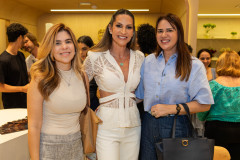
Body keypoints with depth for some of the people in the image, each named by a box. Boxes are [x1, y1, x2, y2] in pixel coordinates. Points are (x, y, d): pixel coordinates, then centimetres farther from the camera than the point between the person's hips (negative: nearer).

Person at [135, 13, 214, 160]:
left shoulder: (193, 65, -6)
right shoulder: (149, 61, 8)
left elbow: (204, 104, -9)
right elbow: (139, 94, 15)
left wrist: (171, 109, -17)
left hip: (176, 127, -3)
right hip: (149, 125, 4)